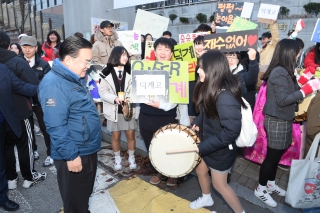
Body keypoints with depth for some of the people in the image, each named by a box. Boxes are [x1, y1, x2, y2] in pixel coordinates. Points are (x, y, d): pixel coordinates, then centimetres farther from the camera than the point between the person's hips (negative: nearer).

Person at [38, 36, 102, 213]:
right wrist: (71, 155, -22)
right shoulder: (53, 84, -24)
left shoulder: (75, 78, 8)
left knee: (85, 194, 27)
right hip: (74, 154, -9)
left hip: (88, 149, 9)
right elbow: (56, 127, -26)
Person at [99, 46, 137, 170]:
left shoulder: (129, 72, 4)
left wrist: (130, 97, -20)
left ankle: (131, 158, 25)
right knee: (115, 136, 10)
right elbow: (102, 91, -5)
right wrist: (114, 98, -20)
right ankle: (117, 159, 29)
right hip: (114, 109, -1)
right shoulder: (107, 72, -1)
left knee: (130, 135, 6)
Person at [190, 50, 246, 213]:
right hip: (208, 142, 9)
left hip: (221, 149, -9)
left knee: (219, 184, 10)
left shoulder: (226, 98, -33)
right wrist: (197, 123, -3)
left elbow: (231, 132, -33)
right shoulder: (210, 89, -3)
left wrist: (202, 147, -28)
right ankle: (206, 198, 52)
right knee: (200, 169, 25)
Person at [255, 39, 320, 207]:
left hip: (281, 120, 9)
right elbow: (283, 100, -23)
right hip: (277, 121, -9)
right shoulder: (279, 72, -20)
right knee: (272, 155, 3)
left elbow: (290, 91, 10)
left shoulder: (282, 71, 9)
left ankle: (270, 184, 36)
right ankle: (261, 189, 20)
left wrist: (305, 79, 12)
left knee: (276, 154, 19)